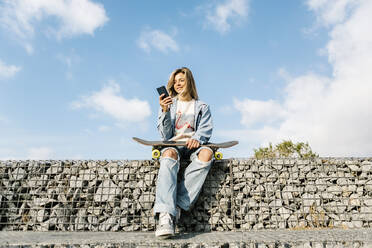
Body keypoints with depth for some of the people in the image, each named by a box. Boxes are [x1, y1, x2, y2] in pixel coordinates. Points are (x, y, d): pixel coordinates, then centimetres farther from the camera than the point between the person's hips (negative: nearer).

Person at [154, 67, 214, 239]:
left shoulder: (202, 107, 20)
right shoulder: (169, 103, 18)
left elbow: (206, 129, 3)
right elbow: (165, 135, 6)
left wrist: (197, 138, -20)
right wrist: (165, 111, -9)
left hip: (193, 146, 1)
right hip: (173, 144, 0)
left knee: (207, 153, -35)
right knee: (169, 155, -38)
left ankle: (177, 206, -37)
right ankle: (165, 215, -52)